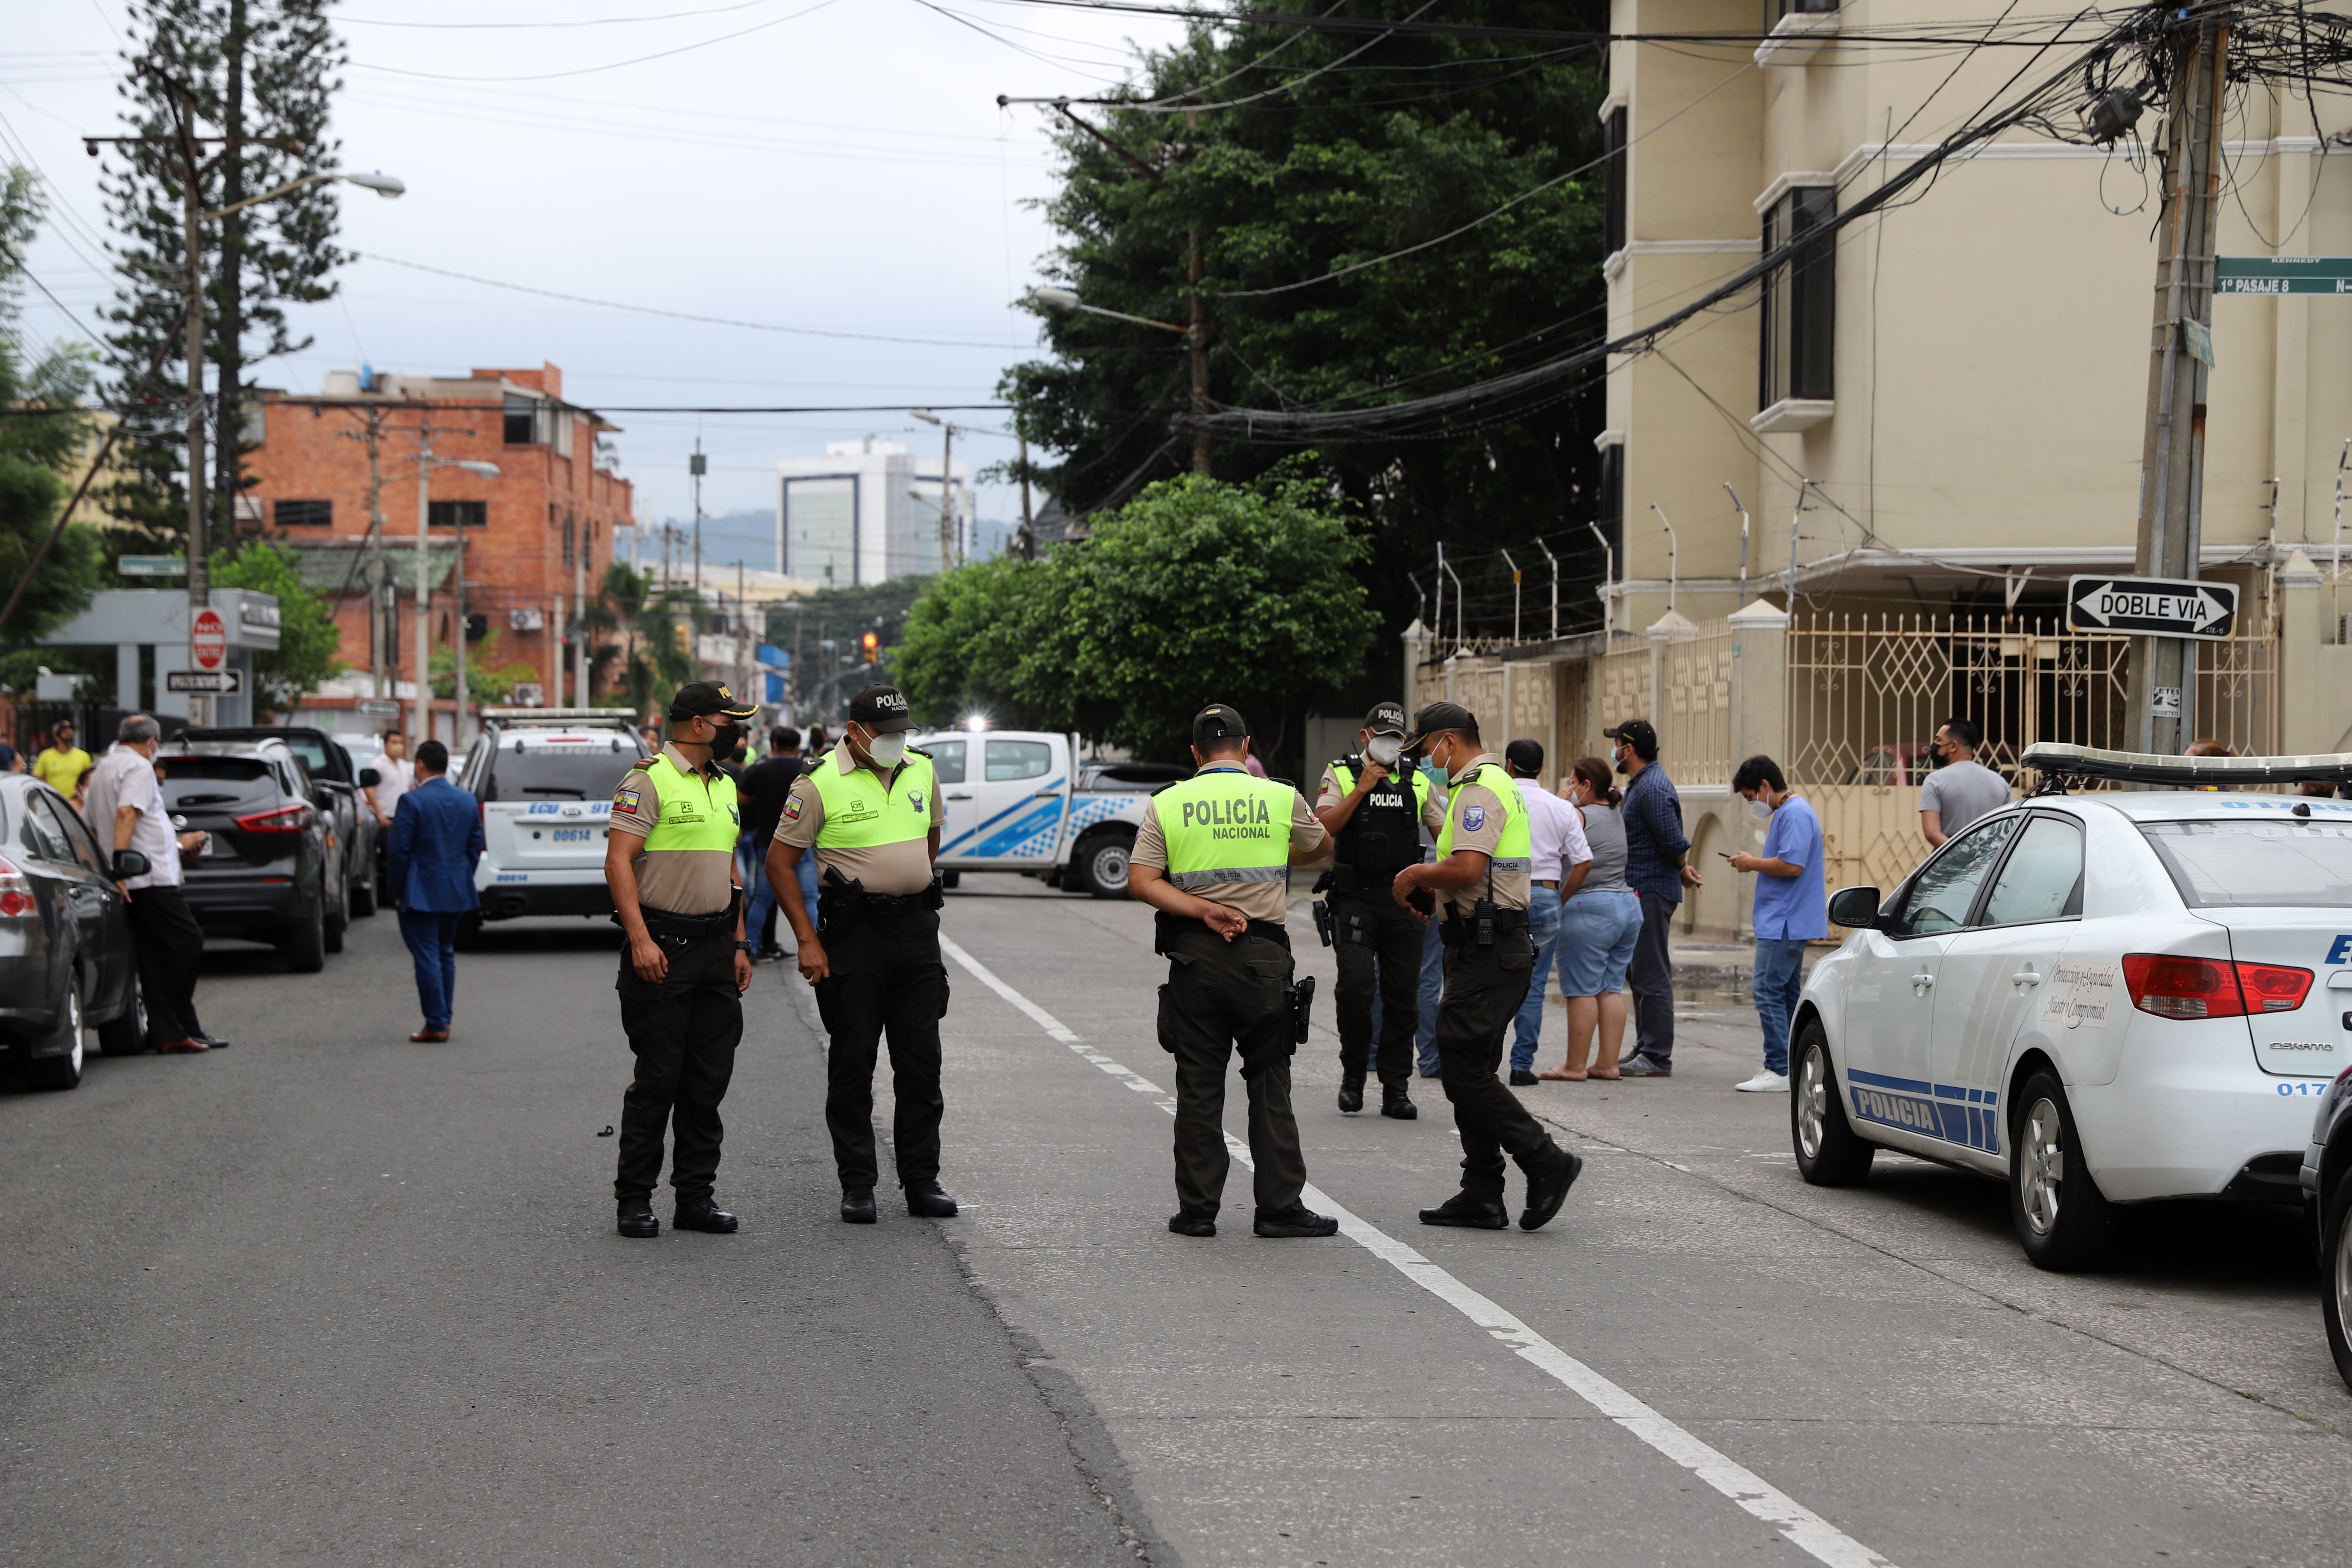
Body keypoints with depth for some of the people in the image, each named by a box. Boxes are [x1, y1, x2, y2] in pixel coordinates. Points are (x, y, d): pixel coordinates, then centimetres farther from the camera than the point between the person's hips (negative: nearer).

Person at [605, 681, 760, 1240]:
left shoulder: (725, 786, 17)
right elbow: (619, 861, -14)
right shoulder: (649, 781, -9)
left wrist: (739, 944, 16)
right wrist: (640, 939, -22)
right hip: (662, 949, -7)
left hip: (716, 948, 7)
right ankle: (634, 1199, 3)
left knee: (710, 1078, 7)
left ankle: (695, 1195, 14)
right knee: (658, 1079, -5)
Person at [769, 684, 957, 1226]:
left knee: (921, 1061, 6)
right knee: (853, 1062, 1)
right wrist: (807, 941, -9)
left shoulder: (922, 770, 7)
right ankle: (857, 1186, 7)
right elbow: (780, 862, -6)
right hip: (854, 935, -4)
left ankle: (921, 1181, 12)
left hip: (917, 931, 5)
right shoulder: (820, 783, -9)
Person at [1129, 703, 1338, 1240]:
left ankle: (1197, 1208, 9)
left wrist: (1204, 910, -9)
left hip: (1194, 955, 1)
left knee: (1199, 1085, 7)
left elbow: (1141, 882, -6)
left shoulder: (1166, 805, 2)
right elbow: (1321, 846, 20)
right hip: (1264, 954, -1)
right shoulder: (1282, 799, 0)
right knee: (1270, 1084, 5)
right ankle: (1280, 1208, 6)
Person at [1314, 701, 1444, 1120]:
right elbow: (1325, 827, -10)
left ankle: (1396, 1089, 8)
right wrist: (1362, 789, -14)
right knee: (1355, 986, -16)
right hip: (1354, 900, -3)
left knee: (1403, 996, 2)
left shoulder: (1416, 782, 12)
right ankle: (1353, 1074, 4)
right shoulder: (1341, 774, 3)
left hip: (1403, 900, 3)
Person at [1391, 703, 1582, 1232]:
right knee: (1469, 1069, 11)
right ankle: (1481, 1196, 12)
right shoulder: (1494, 783, 21)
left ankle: (1546, 1162, -8)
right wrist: (1428, 880, 15)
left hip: (1485, 951, -11)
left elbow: (1467, 869, -26)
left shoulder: (1478, 790, -14)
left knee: (1463, 1069, -10)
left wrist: (1417, 874, -10)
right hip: (1493, 946, 11)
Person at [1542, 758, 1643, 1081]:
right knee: (1612, 988, 9)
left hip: (1589, 909, -8)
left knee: (1582, 990, -5)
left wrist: (1560, 804, -1)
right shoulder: (1619, 818, 15)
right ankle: (1608, 1063, 8)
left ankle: (1575, 1065, -4)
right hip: (1628, 905, 8)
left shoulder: (1578, 817, -10)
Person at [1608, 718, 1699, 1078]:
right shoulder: (1639, 785, 16)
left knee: (1652, 976, -9)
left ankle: (1657, 1057, -8)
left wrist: (1682, 871, -4)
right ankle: (1645, 1049, 21)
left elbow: (1674, 843, -21)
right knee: (1638, 972, 15)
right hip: (1639, 891, 11)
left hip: (1652, 892, -11)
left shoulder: (1653, 789, -19)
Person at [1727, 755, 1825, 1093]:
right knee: (1786, 995, 12)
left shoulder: (1795, 814, -15)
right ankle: (1790, 1068, 16)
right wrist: (1754, 864, 12)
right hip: (1788, 922, 11)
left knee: (1768, 992, -12)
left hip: (1785, 923, -11)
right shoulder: (1787, 812, 19)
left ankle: (1779, 1071, -12)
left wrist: (1753, 863, -11)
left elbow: (1792, 865, -24)